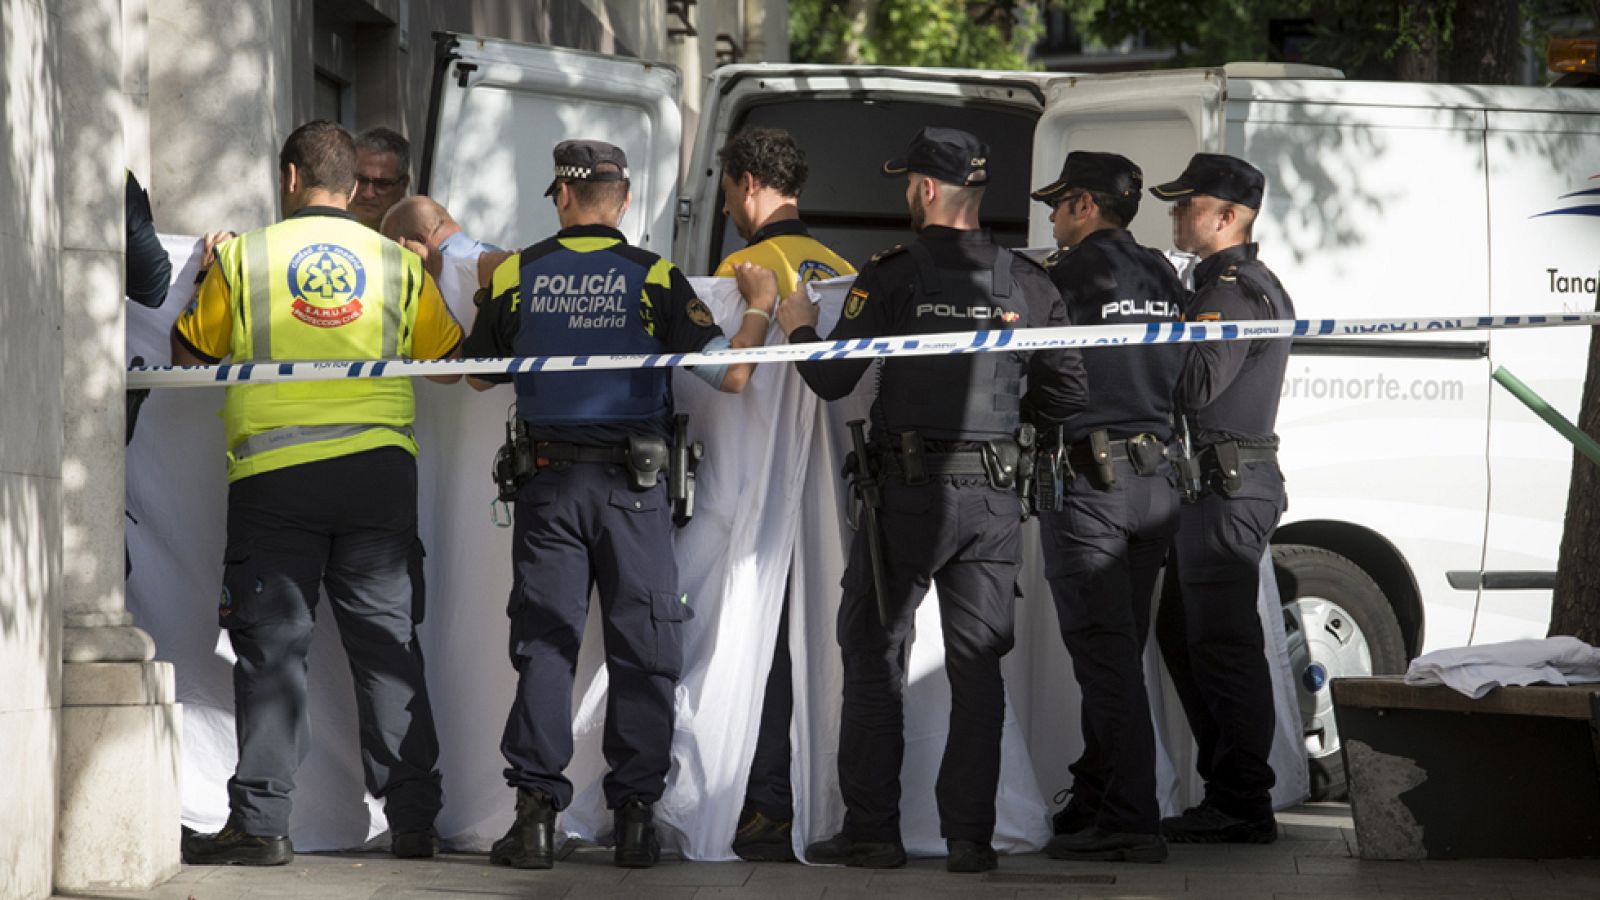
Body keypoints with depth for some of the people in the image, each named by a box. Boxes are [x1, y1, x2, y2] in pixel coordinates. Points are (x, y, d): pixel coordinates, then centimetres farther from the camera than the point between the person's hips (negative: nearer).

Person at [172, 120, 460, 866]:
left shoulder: (243, 258, -1)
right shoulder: (397, 264, 5)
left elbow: (190, 355, 10)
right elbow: (448, 362, 14)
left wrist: (208, 279, 26)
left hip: (273, 473, -2)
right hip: (379, 466, 2)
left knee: (272, 644, 0)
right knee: (388, 643, 7)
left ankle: (261, 821, -6)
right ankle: (413, 818, 8)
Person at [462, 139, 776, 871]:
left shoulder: (515, 276, 0)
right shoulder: (653, 279, -5)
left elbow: (479, 375, 14)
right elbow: (730, 374, -7)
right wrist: (762, 307, 11)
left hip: (549, 482, 1)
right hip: (633, 485, -1)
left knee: (543, 644, 5)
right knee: (642, 651, 6)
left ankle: (536, 812, -1)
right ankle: (635, 816, 5)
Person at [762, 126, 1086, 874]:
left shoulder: (892, 277, -8)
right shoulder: (1027, 284, 3)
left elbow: (832, 379, -8)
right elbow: (1066, 393, 6)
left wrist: (800, 329, 12)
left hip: (906, 495, -3)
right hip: (993, 501, 3)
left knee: (873, 653, 8)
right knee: (977, 665, 7)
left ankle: (873, 828, 6)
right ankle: (969, 835, 4)